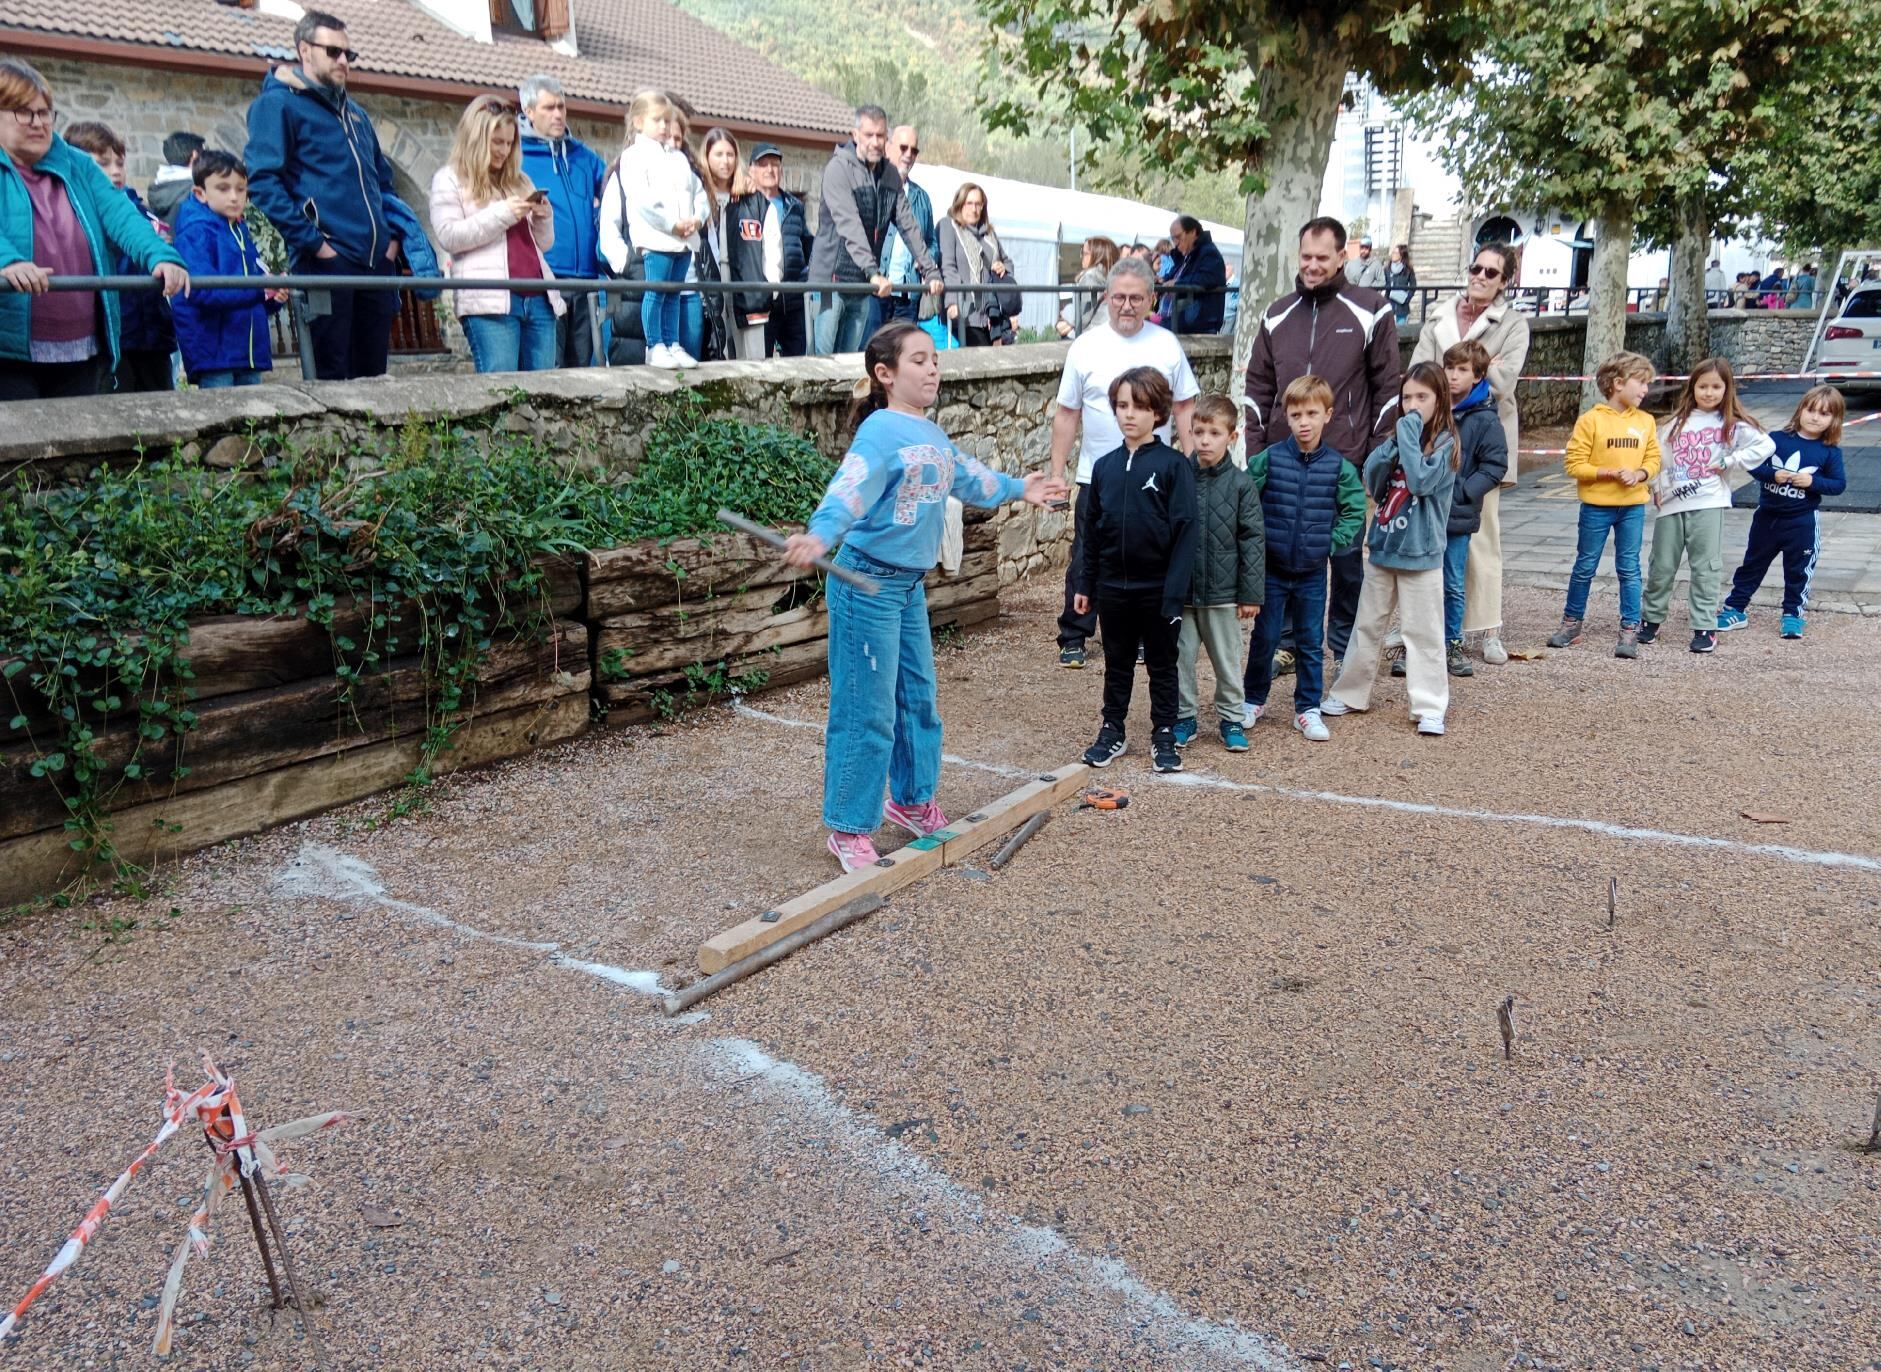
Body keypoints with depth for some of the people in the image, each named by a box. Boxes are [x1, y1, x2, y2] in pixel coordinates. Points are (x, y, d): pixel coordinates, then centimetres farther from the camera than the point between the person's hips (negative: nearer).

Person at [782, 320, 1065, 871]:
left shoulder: (933, 436, 10)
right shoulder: (880, 431, -17)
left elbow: (967, 477, 30)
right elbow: (850, 488, -33)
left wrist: (1017, 489, 46)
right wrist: (819, 535, -52)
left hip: (910, 584, 9)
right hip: (867, 583, -9)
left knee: (918, 698, 19)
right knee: (867, 712, -3)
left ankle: (912, 799, 38)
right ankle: (849, 828, 10)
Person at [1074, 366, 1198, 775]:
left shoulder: (1173, 465, -9)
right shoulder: (1104, 466, 4)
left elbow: (1185, 530, -12)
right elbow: (1093, 530, 10)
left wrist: (1175, 591, -17)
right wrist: (1085, 584, 9)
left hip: (1158, 588, -4)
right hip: (1113, 587, 4)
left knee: (1162, 664, 10)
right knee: (1117, 663, 15)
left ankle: (1164, 736, 22)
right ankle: (1112, 731, 27)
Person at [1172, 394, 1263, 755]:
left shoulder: (1240, 484, -5)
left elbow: (1253, 540, -3)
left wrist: (1252, 593, -4)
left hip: (1223, 592, -1)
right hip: (1180, 590, 1)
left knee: (1227, 660, 10)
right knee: (1180, 657, 9)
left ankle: (1232, 718, 24)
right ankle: (1184, 717, 23)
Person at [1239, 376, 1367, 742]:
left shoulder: (1338, 466, -3)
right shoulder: (1268, 459, -7)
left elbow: (1355, 511, 3)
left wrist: (1333, 543, -6)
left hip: (1313, 572, 1)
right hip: (1272, 568, -1)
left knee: (1311, 642, 8)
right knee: (1265, 637, 8)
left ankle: (1307, 708, 19)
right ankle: (1254, 699, 25)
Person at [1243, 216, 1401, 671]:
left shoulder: (1371, 311, -2)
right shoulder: (1277, 315, 9)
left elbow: (1388, 387, -1)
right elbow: (1258, 387, 13)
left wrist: (1380, 453, -5)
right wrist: (1255, 449, 6)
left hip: (1344, 461, -3)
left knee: (1346, 555, 7)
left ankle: (1346, 646, 20)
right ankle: (1288, 642, 21)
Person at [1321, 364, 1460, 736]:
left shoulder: (1445, 443, -8)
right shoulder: (1400, 435, 9)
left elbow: (1421, 481, -24)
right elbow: (1371, 482, 0)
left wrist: (1409, 436, -21)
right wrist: (1394, 443, -12)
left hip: (1421, 553, -6)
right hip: (1382, 547, 6)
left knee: (1423, 631, -1)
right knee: (1367, 625, 13)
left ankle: (1429, 707, 5)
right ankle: (1350, 694, 23)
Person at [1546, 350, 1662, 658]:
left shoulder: (1646, 421, 5)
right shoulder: (1591, 420, -8)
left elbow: (1653, 459, 10)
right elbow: (1574, 464, -11)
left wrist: (1640, 474, -12)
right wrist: (1611, 473, -19)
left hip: (1633, 506, 3)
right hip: (1596, 506, -3)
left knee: (1629, 569, 5)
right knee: (1585, 567, 8)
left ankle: (1630, 631, 11)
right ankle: (1571, 623, 22)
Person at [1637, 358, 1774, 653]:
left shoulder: (1732, 424, 2)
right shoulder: (1675, 424, 10)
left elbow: (1765, 446, -7)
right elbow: (1658, 457, 14)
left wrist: (1729, 463, -9)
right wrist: (1657, 489, 3)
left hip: (1708, 505, -3)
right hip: (1671, 505, 3)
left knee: (1706, 567, 0)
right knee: (1662, 565, 9)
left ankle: (1705, 627, 6)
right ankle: (1650, 618, 23)